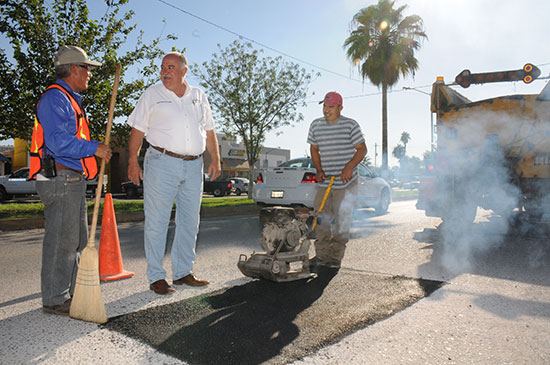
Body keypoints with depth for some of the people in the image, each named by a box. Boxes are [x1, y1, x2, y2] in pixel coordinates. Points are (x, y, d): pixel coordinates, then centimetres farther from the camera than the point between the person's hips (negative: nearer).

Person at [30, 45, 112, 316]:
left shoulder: (69, 99, 23)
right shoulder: (55, 98, -11)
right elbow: (58, 141, -22)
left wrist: (96, 152, 18)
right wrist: (94, 148, -15)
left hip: (72, 181, 11)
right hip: (60, 179, -11)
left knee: (77, 240, 15)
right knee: (61, 240, -4)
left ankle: (67, 293, 28)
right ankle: (54, 300, 8)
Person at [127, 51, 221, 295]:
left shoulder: (199, 96, 15)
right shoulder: (152, 95, 4)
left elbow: (209, 131, 18)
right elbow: (137, 130, 2)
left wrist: (215, 159, 9)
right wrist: (133, 161, -6)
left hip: (193, 166, 4)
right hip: (162, 163, -4)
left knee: (189, 222, 9)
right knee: (157, 222, -2)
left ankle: (183, 272, 21)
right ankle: (156, 277, 9)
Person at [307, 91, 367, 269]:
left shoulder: (350, 125, -5)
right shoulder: (316, 125, 7)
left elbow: (362, 149, -3)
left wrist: (349, 167, -19)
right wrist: (319, 170, 1)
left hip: (346, 182, -4)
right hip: (324, 182, 4)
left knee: (341, 219, -2)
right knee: (321, 218, 6)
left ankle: (336, 257, 8)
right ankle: (321, 255, 17)